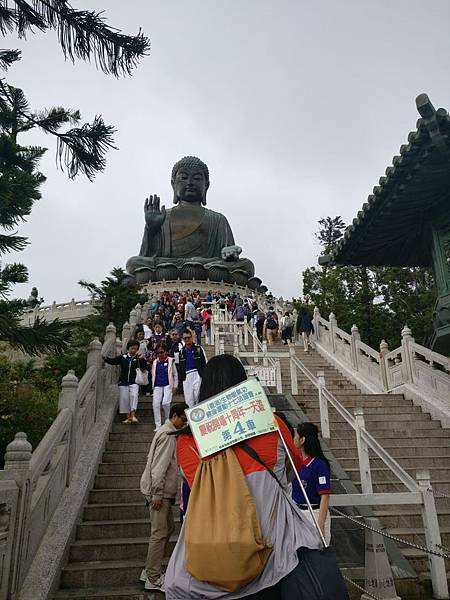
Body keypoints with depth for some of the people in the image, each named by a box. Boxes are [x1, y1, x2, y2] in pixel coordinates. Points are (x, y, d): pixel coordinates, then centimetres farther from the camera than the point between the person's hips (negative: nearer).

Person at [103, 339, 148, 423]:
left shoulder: (138, 358, -1)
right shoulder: (122, 357, 3)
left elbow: (145, 368, -8)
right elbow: (113, 361, 3)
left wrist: (142, 359, -22)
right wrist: (105, 358, -13)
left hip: (134, 382, -2)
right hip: (123, 382, 2)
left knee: (134, 396, -22)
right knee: (124, 399, 4)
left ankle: (133, 415, -23)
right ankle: (128, 417, 15)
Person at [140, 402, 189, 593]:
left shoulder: (167, 432, 15)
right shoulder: (167, 434, -16)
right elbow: (158, 466, -21)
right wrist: (157, 494, -20)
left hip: (163, 492, 10)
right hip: (160, 492, -10)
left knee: (168, 528, 15)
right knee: (159, 533, -3)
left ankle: (150, 571, 24)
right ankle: (153, 579, 7)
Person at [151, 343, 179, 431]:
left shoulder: (171, 361, 1)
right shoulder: (155, 362, 10)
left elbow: (175, 374, 5)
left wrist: (175, 386, 0)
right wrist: (153, 386, 12)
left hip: (168, 385, -4)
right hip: (157, 386, 4)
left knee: (165, 403, -18)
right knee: (156, 405, -4)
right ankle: (158, 426, 6)